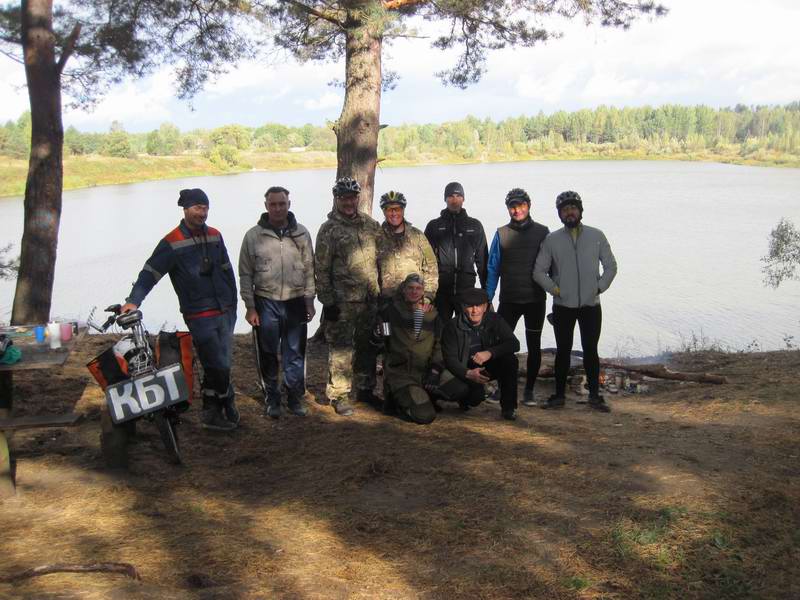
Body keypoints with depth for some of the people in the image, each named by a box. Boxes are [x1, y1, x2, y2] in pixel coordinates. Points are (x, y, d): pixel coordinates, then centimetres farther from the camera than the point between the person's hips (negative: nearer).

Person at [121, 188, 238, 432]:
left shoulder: (215, 236, 10)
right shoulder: (172, 243, -8)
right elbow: (150, 272, -13)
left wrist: (233, 304, 16)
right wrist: (133, 300, -26)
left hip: (225, 312, 6)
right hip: (199, 317, -6)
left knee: (216, 365, 9)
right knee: (219, 366, -6)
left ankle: (212, 414, 18)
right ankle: (228, 408, 12)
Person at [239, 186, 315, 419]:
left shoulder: (301, 233, 4)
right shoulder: (253, 236, -1)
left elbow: (309, 269, 8)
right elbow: (246, 274, 2)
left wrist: (309, 301, 4)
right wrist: (250, 307, -2)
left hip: (295, 302, 1)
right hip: (266, 303, -1)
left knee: (295, 354, 6)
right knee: (269, 354, 6)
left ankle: (295, 398, 17)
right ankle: (272, 399, 18)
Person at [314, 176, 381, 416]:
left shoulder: (370, 224, 10)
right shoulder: (328, 230, -5)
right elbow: (321, 268, -7)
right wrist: (327, 301, -11)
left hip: (370, 299, 5)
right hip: (343, 301, -5)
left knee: (367, 346, 14)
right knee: (341, 349, -3)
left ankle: (365, 388, 28)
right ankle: (339, 395, 6)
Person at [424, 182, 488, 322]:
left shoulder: (475, 226, 10)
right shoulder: (434, 226, 8)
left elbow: (482, 259, 11)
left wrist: (486, 288, 6)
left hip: (466, 289, 1)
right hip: (441, 290, 0)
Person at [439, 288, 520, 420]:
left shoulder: (495, 320, -7)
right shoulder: (453, 327, -13)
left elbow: (514, 344, -15)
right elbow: (450, 359, -17)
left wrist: (490, 352, -33)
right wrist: (468, 373, -38)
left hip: (489, 367, 2)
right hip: (465, 370, -2)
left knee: (510, 360, -27)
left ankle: (508, 407, -13)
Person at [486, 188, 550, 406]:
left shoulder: (542, 232, 2)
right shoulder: (501, 234, 5)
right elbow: (492, 269, 6)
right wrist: (487, 299, 1)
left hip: (535, 300, 0)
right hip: (509, 300, 1)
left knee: (534, 346, 7)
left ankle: (529, 390, 17)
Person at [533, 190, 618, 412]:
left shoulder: (596, 236, 3)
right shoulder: (552, 240, 2)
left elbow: (611, 266, 9)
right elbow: (539, 271, 4)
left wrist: (599, 287, -1)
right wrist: (555, 289, -4)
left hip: (591, 304, 0)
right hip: (563, 306, 0)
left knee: (590, 350, 3)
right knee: (563, 350, 6)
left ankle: (595, 396, 12)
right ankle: (559, 395, 14)